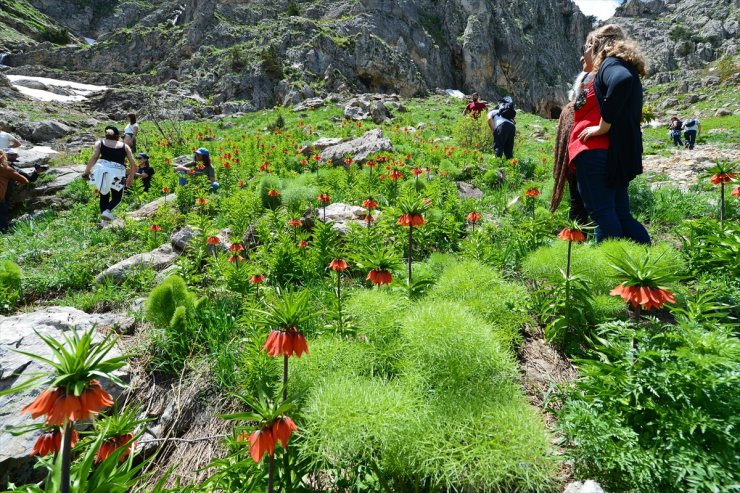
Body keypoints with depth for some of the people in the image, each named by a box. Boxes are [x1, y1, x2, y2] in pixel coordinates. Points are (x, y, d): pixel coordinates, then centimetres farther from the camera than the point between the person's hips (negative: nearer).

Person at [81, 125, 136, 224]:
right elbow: (133, 164, 12)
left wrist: (86, 171, 4)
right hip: (118, 172, -1)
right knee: (117, 198, 16)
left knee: (104, 195, 20)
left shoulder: (100, 143, 20)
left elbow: (94, 157, 2)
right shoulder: (125, 146, 21)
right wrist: (131, 178, 22)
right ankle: (107, 211, -13)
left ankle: (105, 221, 16)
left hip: (102, 169, 1)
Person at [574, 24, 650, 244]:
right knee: (620, 214, 13)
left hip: (599, 151, -9)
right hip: (622, 152, 9)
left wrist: (602, 127, -23)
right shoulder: (627, 68, 25)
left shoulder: (610, 63, -2)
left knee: (602, 213, -8)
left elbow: (622, 80, -28)